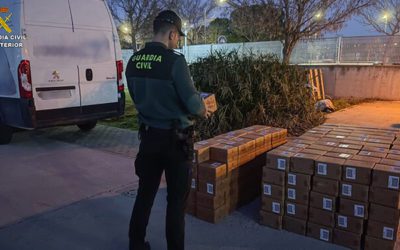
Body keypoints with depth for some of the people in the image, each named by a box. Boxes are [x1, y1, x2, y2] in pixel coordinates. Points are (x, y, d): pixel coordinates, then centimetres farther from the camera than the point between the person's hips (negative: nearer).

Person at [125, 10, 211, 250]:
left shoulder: (134, 61, 2)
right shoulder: (175, 60, -18)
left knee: (145, 192, 19)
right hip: (175, 139, -6)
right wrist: (204, 110, 5)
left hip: (148, 135, 6)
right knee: (177, 199, 9)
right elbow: (193, 103, -17)